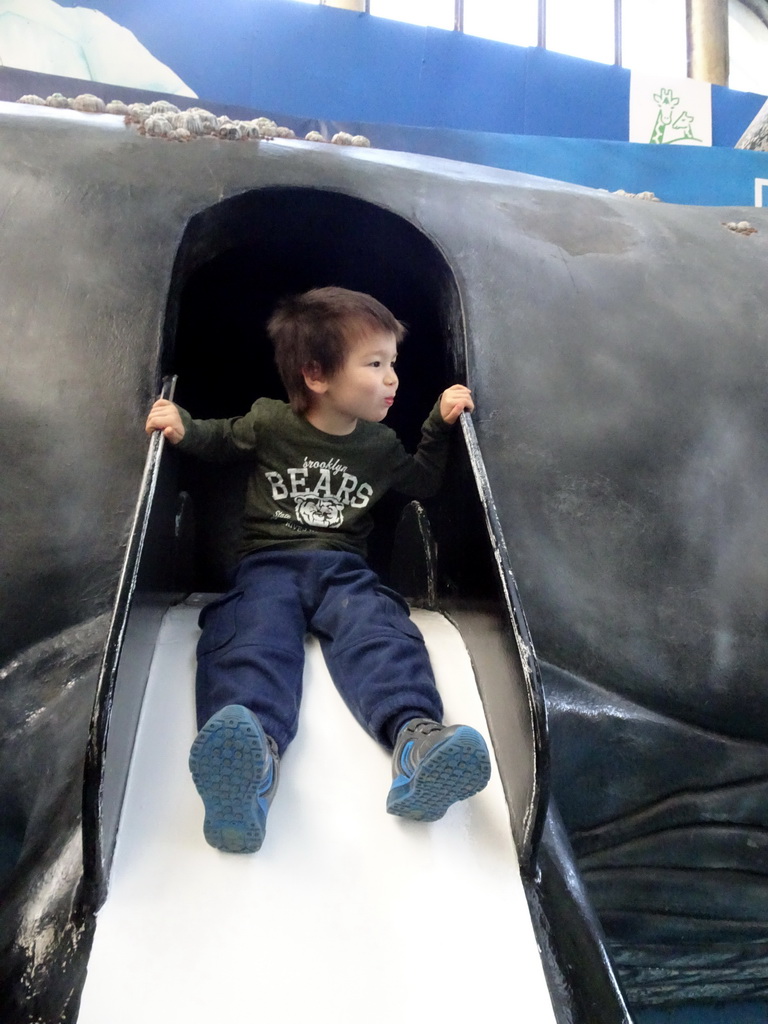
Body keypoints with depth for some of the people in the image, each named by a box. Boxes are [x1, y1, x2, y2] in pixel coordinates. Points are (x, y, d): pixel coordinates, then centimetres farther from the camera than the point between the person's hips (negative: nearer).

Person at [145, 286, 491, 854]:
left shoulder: (380, 444, 16)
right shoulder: (267, 422, 7)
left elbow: (423, 481, 32)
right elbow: (220, 439, 26)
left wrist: (440, 424, 19)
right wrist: (183, 426, 4)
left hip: (343, 567, 3)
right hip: (269, 564, -2)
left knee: (379, 631, -31)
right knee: (253, 636, -35)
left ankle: (416, 737, -59)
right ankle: (253, 761, -65)